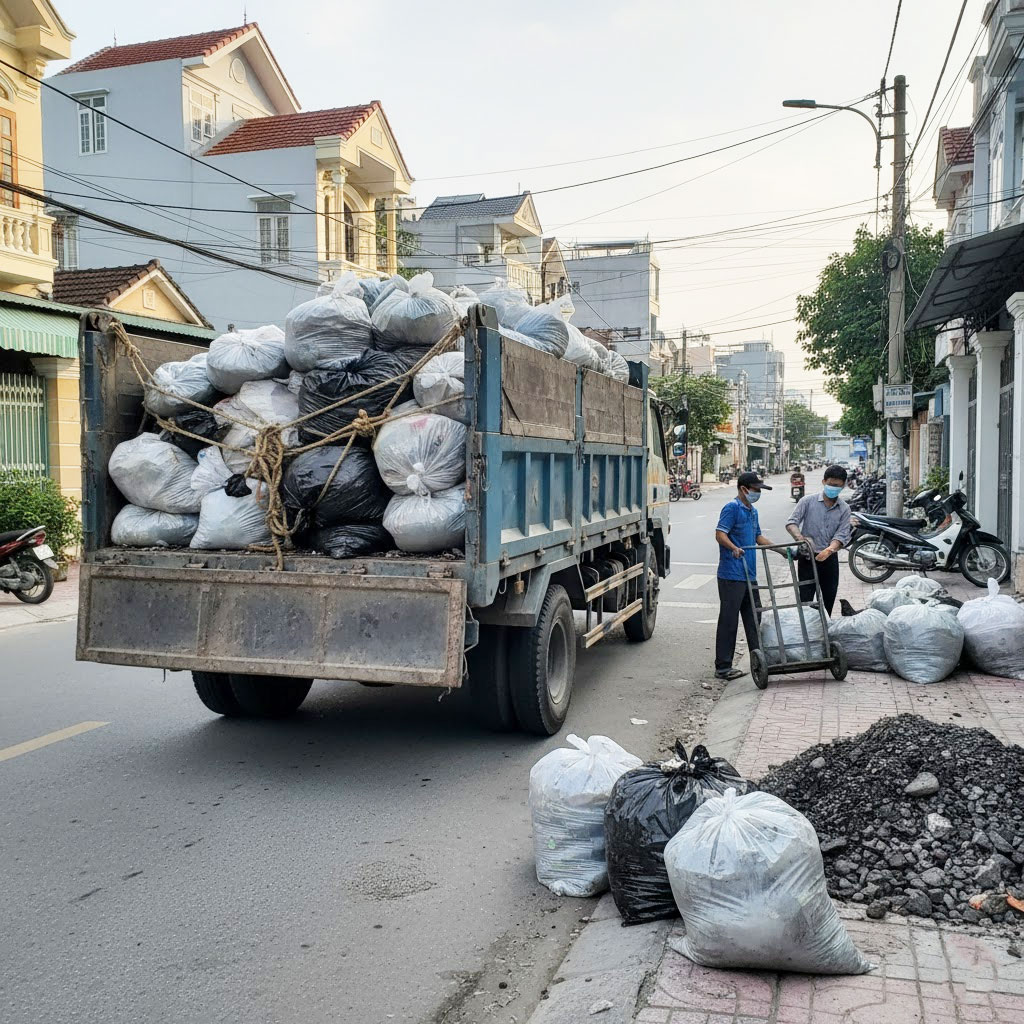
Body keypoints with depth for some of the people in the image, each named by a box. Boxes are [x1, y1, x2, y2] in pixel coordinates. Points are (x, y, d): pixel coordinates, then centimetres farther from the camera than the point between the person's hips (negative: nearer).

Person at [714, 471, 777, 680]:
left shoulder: (753, 511, 18)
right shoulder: (732, 508, -10)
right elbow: (720, 534, -19)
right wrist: (734, 548, -36)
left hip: (749, 574, 9)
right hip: (731, 575, -9)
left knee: (754, 617, 15)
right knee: (729, 620, -5)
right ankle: (723, 667, 0)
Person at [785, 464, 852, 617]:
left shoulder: (844, 509, 4)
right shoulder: (808, 501, -3)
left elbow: (842, 535, -7)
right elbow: (792, 522, -8)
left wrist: (829, 550, -27)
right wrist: (800, 538, -29)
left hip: (829, 559, 3)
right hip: (808, 558, -3)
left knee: (830, 596, 12)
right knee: (805, 598, -5)